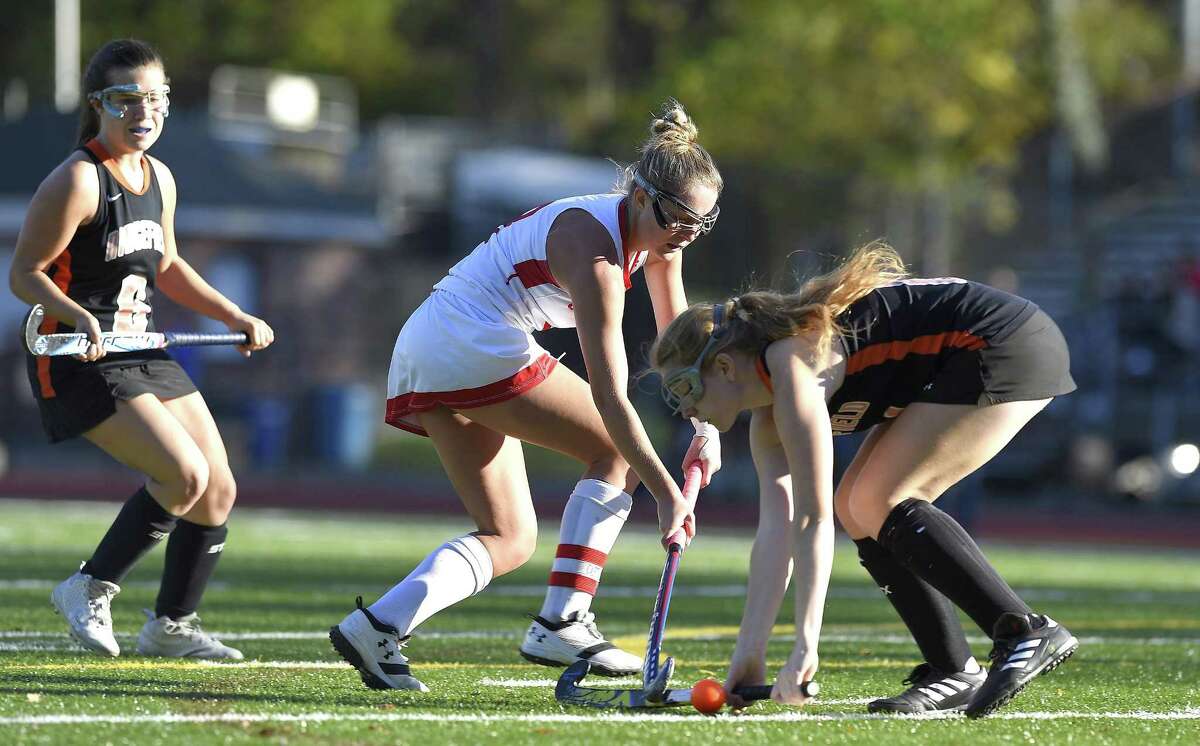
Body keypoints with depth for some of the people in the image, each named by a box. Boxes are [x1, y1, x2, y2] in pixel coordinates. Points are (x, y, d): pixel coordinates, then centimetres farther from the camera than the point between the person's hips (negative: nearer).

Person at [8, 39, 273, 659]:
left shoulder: (159, 178, 11)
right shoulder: (78, 180, -14)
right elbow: (23, 274, -14)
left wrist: (236, 317, 19)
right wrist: (78, 316, -31)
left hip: (143, 353, 9)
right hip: (79, 361, -9)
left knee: (218, 490, 6)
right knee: (185, 474, -22)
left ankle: (171, 626, 22)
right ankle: (89, 590, -6)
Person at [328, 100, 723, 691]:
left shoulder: (655, 235, 7)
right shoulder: (595, 249, -21)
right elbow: (609, 394, -24)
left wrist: (705, 424, 4)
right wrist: (666, 494, -26)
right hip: (479, 348, -9)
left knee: (508, 540, 7)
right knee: (618, 450, -1)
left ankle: (378, 624, -11)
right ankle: (561, 624, -6)